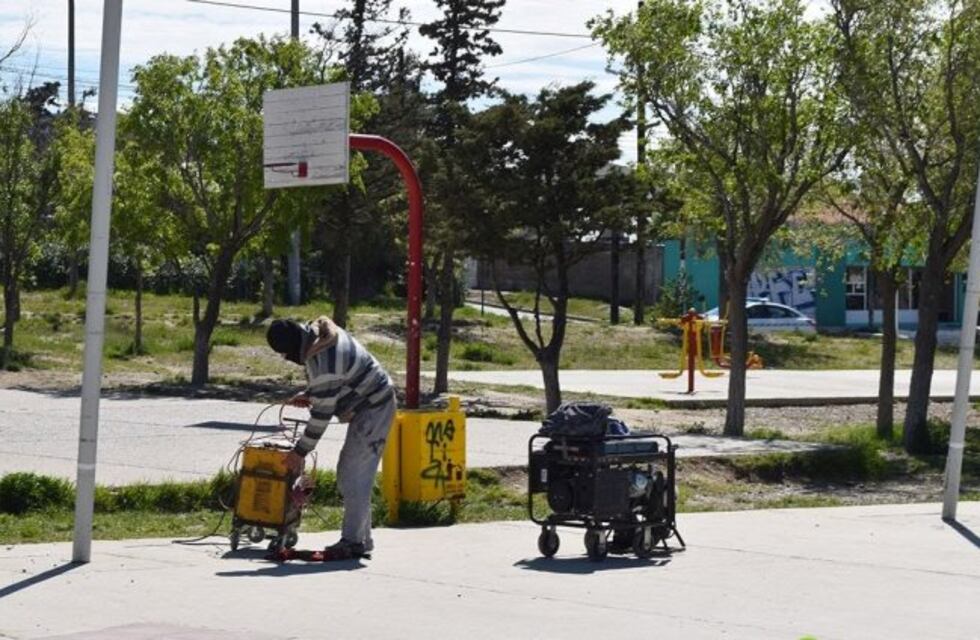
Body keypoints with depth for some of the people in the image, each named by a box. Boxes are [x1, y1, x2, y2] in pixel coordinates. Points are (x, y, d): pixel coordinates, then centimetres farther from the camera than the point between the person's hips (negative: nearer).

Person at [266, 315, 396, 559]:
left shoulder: (322, 362, -30)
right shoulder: (317, 331, -1)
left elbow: (322, 413, -24)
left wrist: (300, 452, -16)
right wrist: (307, 393, 9)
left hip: (373, 409, -11)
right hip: (369, 404, 11)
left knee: (354, 477, -11)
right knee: (348, 473, 13)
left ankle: (353, 541, -7)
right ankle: (362, 538, 19)